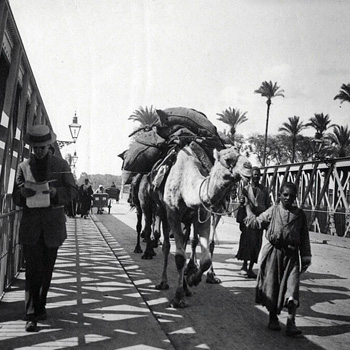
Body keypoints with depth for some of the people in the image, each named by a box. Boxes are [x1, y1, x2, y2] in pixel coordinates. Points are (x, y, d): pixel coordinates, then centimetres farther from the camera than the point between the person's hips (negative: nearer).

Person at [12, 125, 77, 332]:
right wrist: (23, 193, -16)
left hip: (53, 224, 1)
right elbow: (16, 198, 8)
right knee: (33, 269, -6)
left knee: (47, 269, 9)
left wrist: (55, 192, -18)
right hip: (30, 224, -1)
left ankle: (40, 306, 25)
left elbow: (72, 191, 2)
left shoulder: (61, 165, 6)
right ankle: (32, 315, -5)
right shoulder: (24, 167, 7)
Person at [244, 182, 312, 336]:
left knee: (292, 287, -10)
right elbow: (256, 222, 13)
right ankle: (273, 319, 23)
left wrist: (305, 259, 6)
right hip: (273, 252, 0)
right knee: (271, 286, 7)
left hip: (291, 255, 0)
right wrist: (248, 208, 14)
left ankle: (291, 322, -5)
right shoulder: (273, 211, 2)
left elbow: (304, 239, 7)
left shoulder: (300, 215, 3)